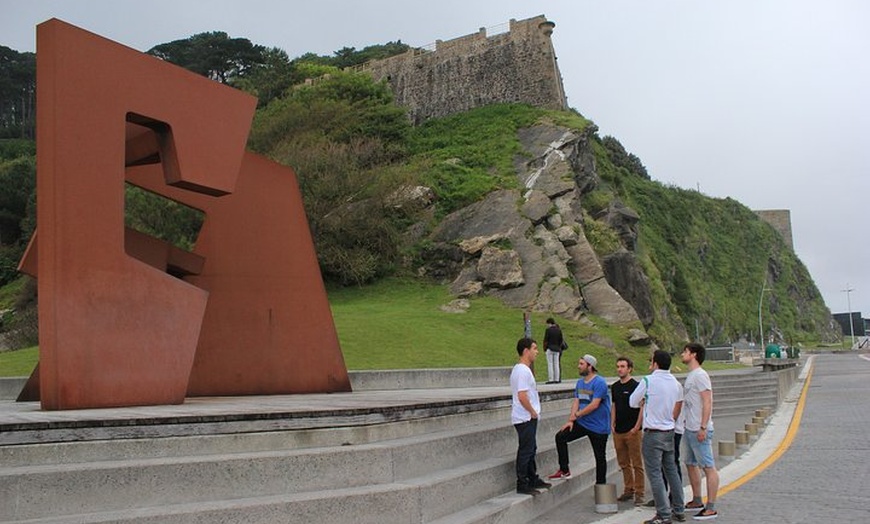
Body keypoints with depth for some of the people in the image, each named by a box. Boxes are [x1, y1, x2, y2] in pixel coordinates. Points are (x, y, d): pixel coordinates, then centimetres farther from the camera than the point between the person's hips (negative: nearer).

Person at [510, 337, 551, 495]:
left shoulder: (520, 369, 14)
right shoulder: (523, 371, -20)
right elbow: (522, 396, -25)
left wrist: (533, 412, 15)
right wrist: (533, 412, -15)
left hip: (528, 418, 11)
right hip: (525, 418, -11)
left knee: (531, 449, 18)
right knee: (526, 451, -4)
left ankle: (533, 480, 29)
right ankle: (522, 485, 2)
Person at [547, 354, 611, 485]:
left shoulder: (599, 382, -16)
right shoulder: (579, 382, 8)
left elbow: (594, 405, -22)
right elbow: (576, 402, 6)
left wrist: (576, 414, -15)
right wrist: (570, 420, -5)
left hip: (598, 426, -7)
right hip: (582, 423, 7)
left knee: (599, 457, 4)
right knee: (560, 437, -5)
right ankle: (564, 470, 3)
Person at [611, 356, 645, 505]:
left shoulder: (636, 386, -8)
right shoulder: (615, 387, 12)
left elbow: (642, 407, -10)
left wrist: (636, 427, -15)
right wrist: (612, 424, 10)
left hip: (633, 431, -7)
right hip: (618, 431, 7)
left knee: (637, 463, -1)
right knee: (623, 463, 12)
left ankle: (639, 493, 5)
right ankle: (628, 490, 22)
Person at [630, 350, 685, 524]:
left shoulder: (648, 381, -13)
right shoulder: (676, 383, 6)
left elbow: (632, 402, -3)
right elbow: (677, 410, 13)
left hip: (653, 433, -7)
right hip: (670, 432, 7)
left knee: (655, 473, -3)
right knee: (671, 470, 16)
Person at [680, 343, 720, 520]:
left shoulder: (700, 375, -15)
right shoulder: (690, 376, 15)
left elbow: (707, 402, -20)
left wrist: (703, 427, -23)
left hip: (699, 431, -11)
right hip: (690, 429, 11)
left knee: (708, 467, -6)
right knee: (691, 464, 18)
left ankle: (711, 508, -4)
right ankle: (697, 501, 30)